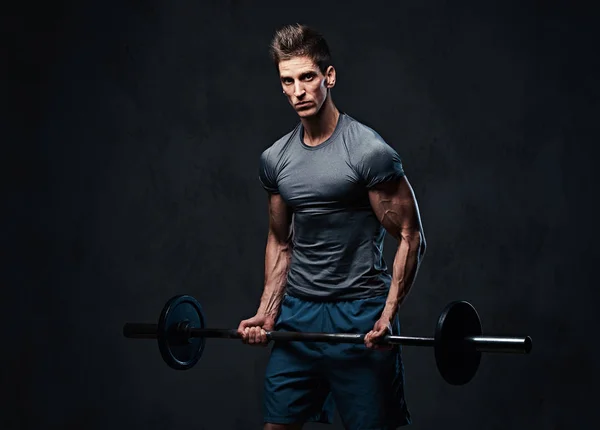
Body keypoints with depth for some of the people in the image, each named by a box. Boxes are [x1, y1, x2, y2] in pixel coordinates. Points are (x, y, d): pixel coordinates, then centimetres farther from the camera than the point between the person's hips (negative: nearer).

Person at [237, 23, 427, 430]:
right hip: (297, 315, 6)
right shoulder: (275, 159, 7)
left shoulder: (368, 151, -12)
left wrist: (388, 315, -18)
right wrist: (267, 312, 9)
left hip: (359, 315, -6)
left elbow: (411, 237, -10)